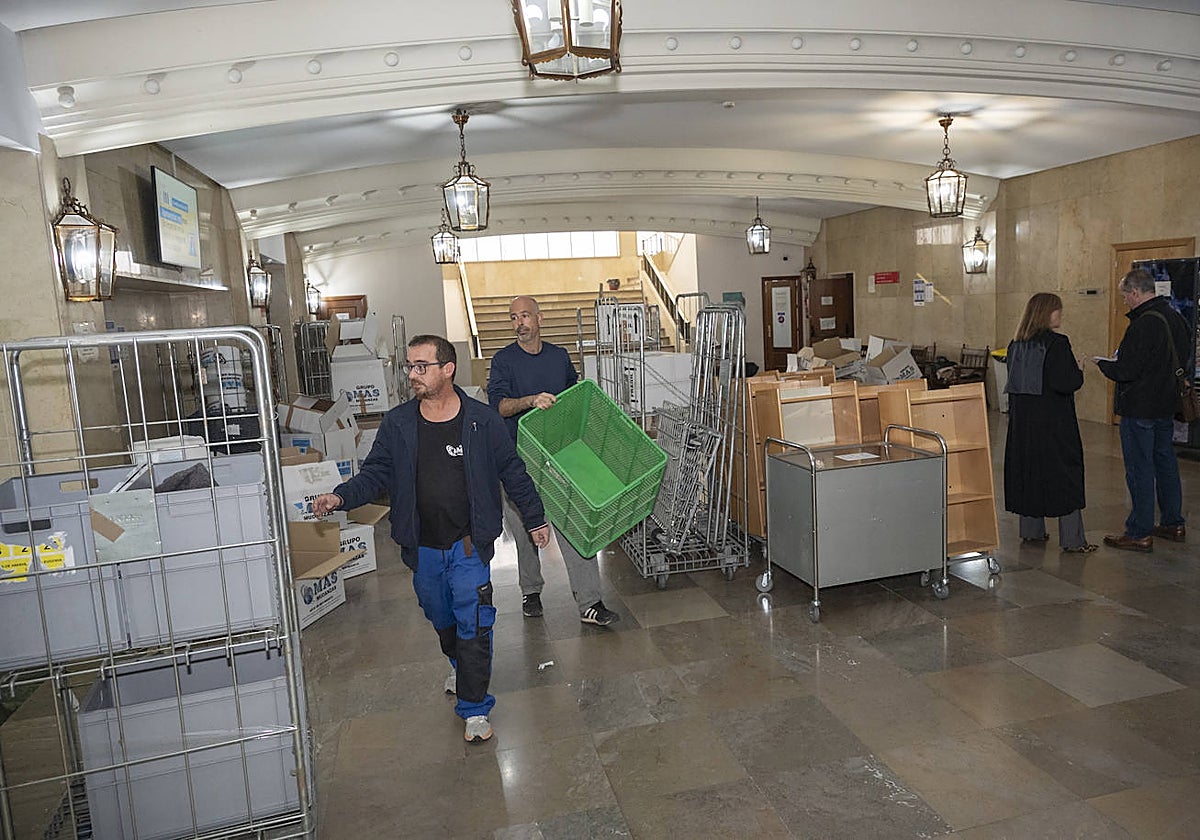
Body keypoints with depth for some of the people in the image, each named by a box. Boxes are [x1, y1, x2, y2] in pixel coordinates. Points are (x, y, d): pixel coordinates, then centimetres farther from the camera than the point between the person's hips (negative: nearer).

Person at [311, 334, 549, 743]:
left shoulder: (481, 420, -8)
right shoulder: (397, 424, -3)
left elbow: (512, 472, 0)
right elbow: (375, 474, 1)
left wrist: (535, 519, 5)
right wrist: (341, 497, -18)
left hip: (469, 545, -3)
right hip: (423, 548, 4)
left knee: (473, 624, -2)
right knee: (440, 619, 22)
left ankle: (475, 708, 14)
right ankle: (459, 665, 51)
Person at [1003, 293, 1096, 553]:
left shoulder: (1016, 344, 7)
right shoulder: (1056, 343, -15)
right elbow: (1065, 383, -20)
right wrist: (1079, 373, -2)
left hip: (1022, 420, 7)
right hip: (1054, 424, -7)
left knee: (1027, 470, 13)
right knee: (1065, 473, 0)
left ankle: (1031, 530, 21)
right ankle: (1072, 539, 3)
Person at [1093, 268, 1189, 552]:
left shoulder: (1144, 324, -22)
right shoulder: (1175, 318, 8)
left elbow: (1126, 371, -24)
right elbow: (1184, 357, 20)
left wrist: (1103, 363, -3)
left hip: (1139, 409, -9)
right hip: (1166, 405, 9)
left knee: (1139, 469, -2)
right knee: (1166, 463, 19)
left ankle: (1140, 533, 5)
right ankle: (1174, 524, 30)